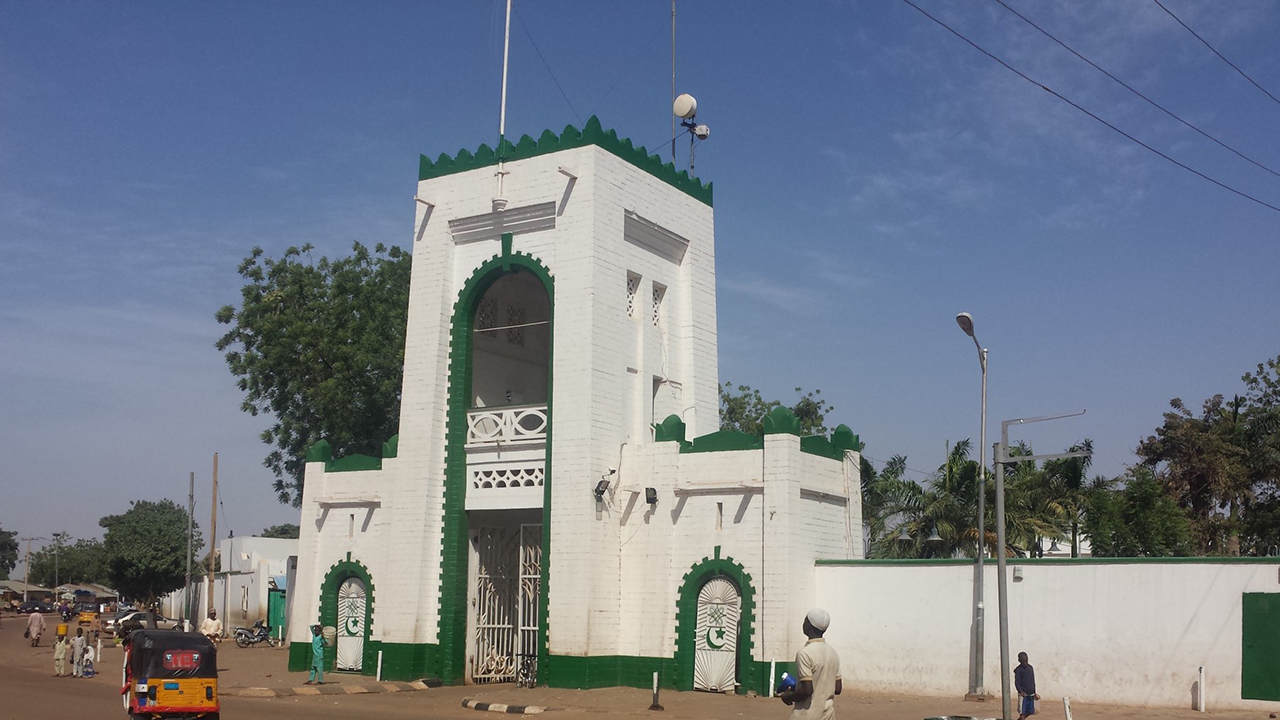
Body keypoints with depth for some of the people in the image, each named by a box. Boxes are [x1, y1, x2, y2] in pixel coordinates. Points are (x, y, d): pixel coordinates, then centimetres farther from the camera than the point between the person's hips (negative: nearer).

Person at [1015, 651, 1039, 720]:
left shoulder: (1030, 668, 9)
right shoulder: (1018, 670, -9)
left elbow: (1033, 682, 18)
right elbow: (1017, 683, -15)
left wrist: (1034, 693, 19)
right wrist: (1021, 691, -32)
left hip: (1031, 694, 6)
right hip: (1023, 694, -6)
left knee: (1030, 711, 13)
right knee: (1022, 712, -5)